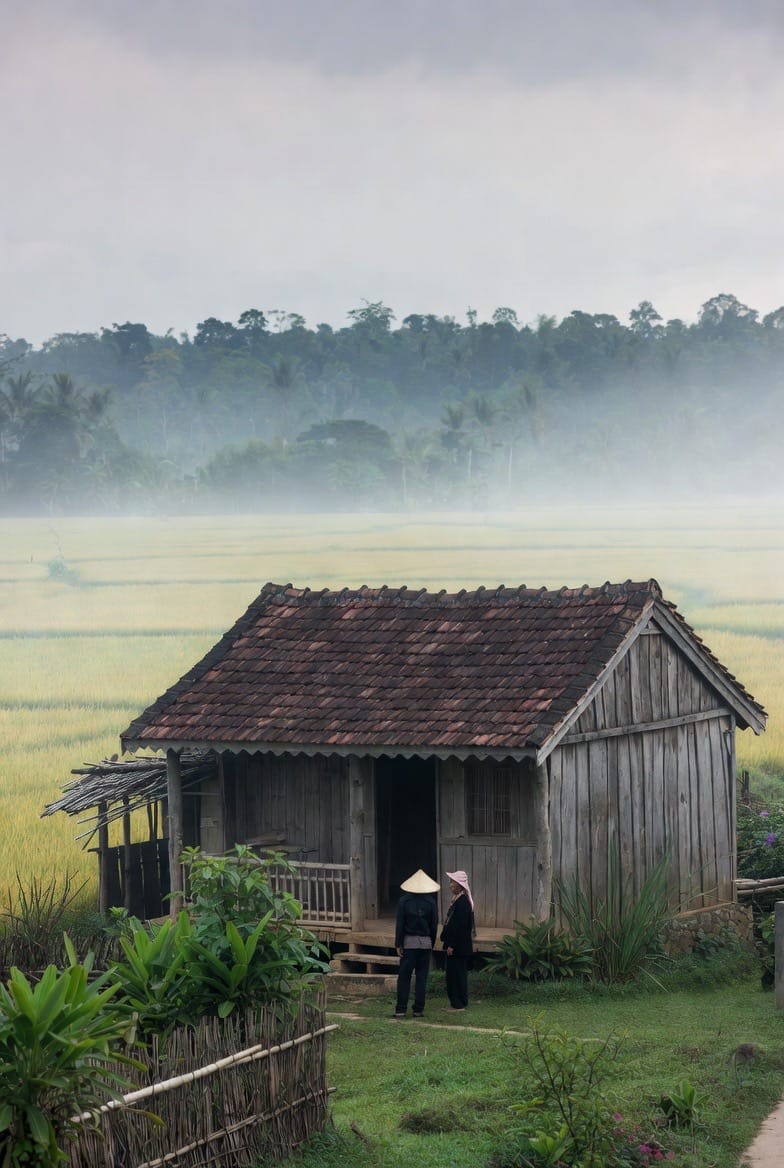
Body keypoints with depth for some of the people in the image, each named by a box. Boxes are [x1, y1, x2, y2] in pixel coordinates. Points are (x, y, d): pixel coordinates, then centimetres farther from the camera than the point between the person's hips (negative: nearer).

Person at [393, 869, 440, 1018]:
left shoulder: (404, 901, -5)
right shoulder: (430, 902, -1)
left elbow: (400, 924, -6)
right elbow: (434, 925, 2)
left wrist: (398, 944, -2)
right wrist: (432, 944, 12)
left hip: (408, 941, -1)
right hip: (425, 943, 1)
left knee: (404, 976, 3)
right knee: (421, 977, 6)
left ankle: (401, 1009, 0)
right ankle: (418, 1009, 6)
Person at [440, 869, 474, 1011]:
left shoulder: (462, 902, -19)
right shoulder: (457, 899, 12)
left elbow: (459, 925, -22)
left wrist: (451, 945, -21)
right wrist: (449, 943, 19)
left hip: (458, 946, -10)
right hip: (457, 945, 10)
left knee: (458, 973, -3)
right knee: (452, 973, 14)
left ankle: (458, 1004, 4)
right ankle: (455, 1002, 20)